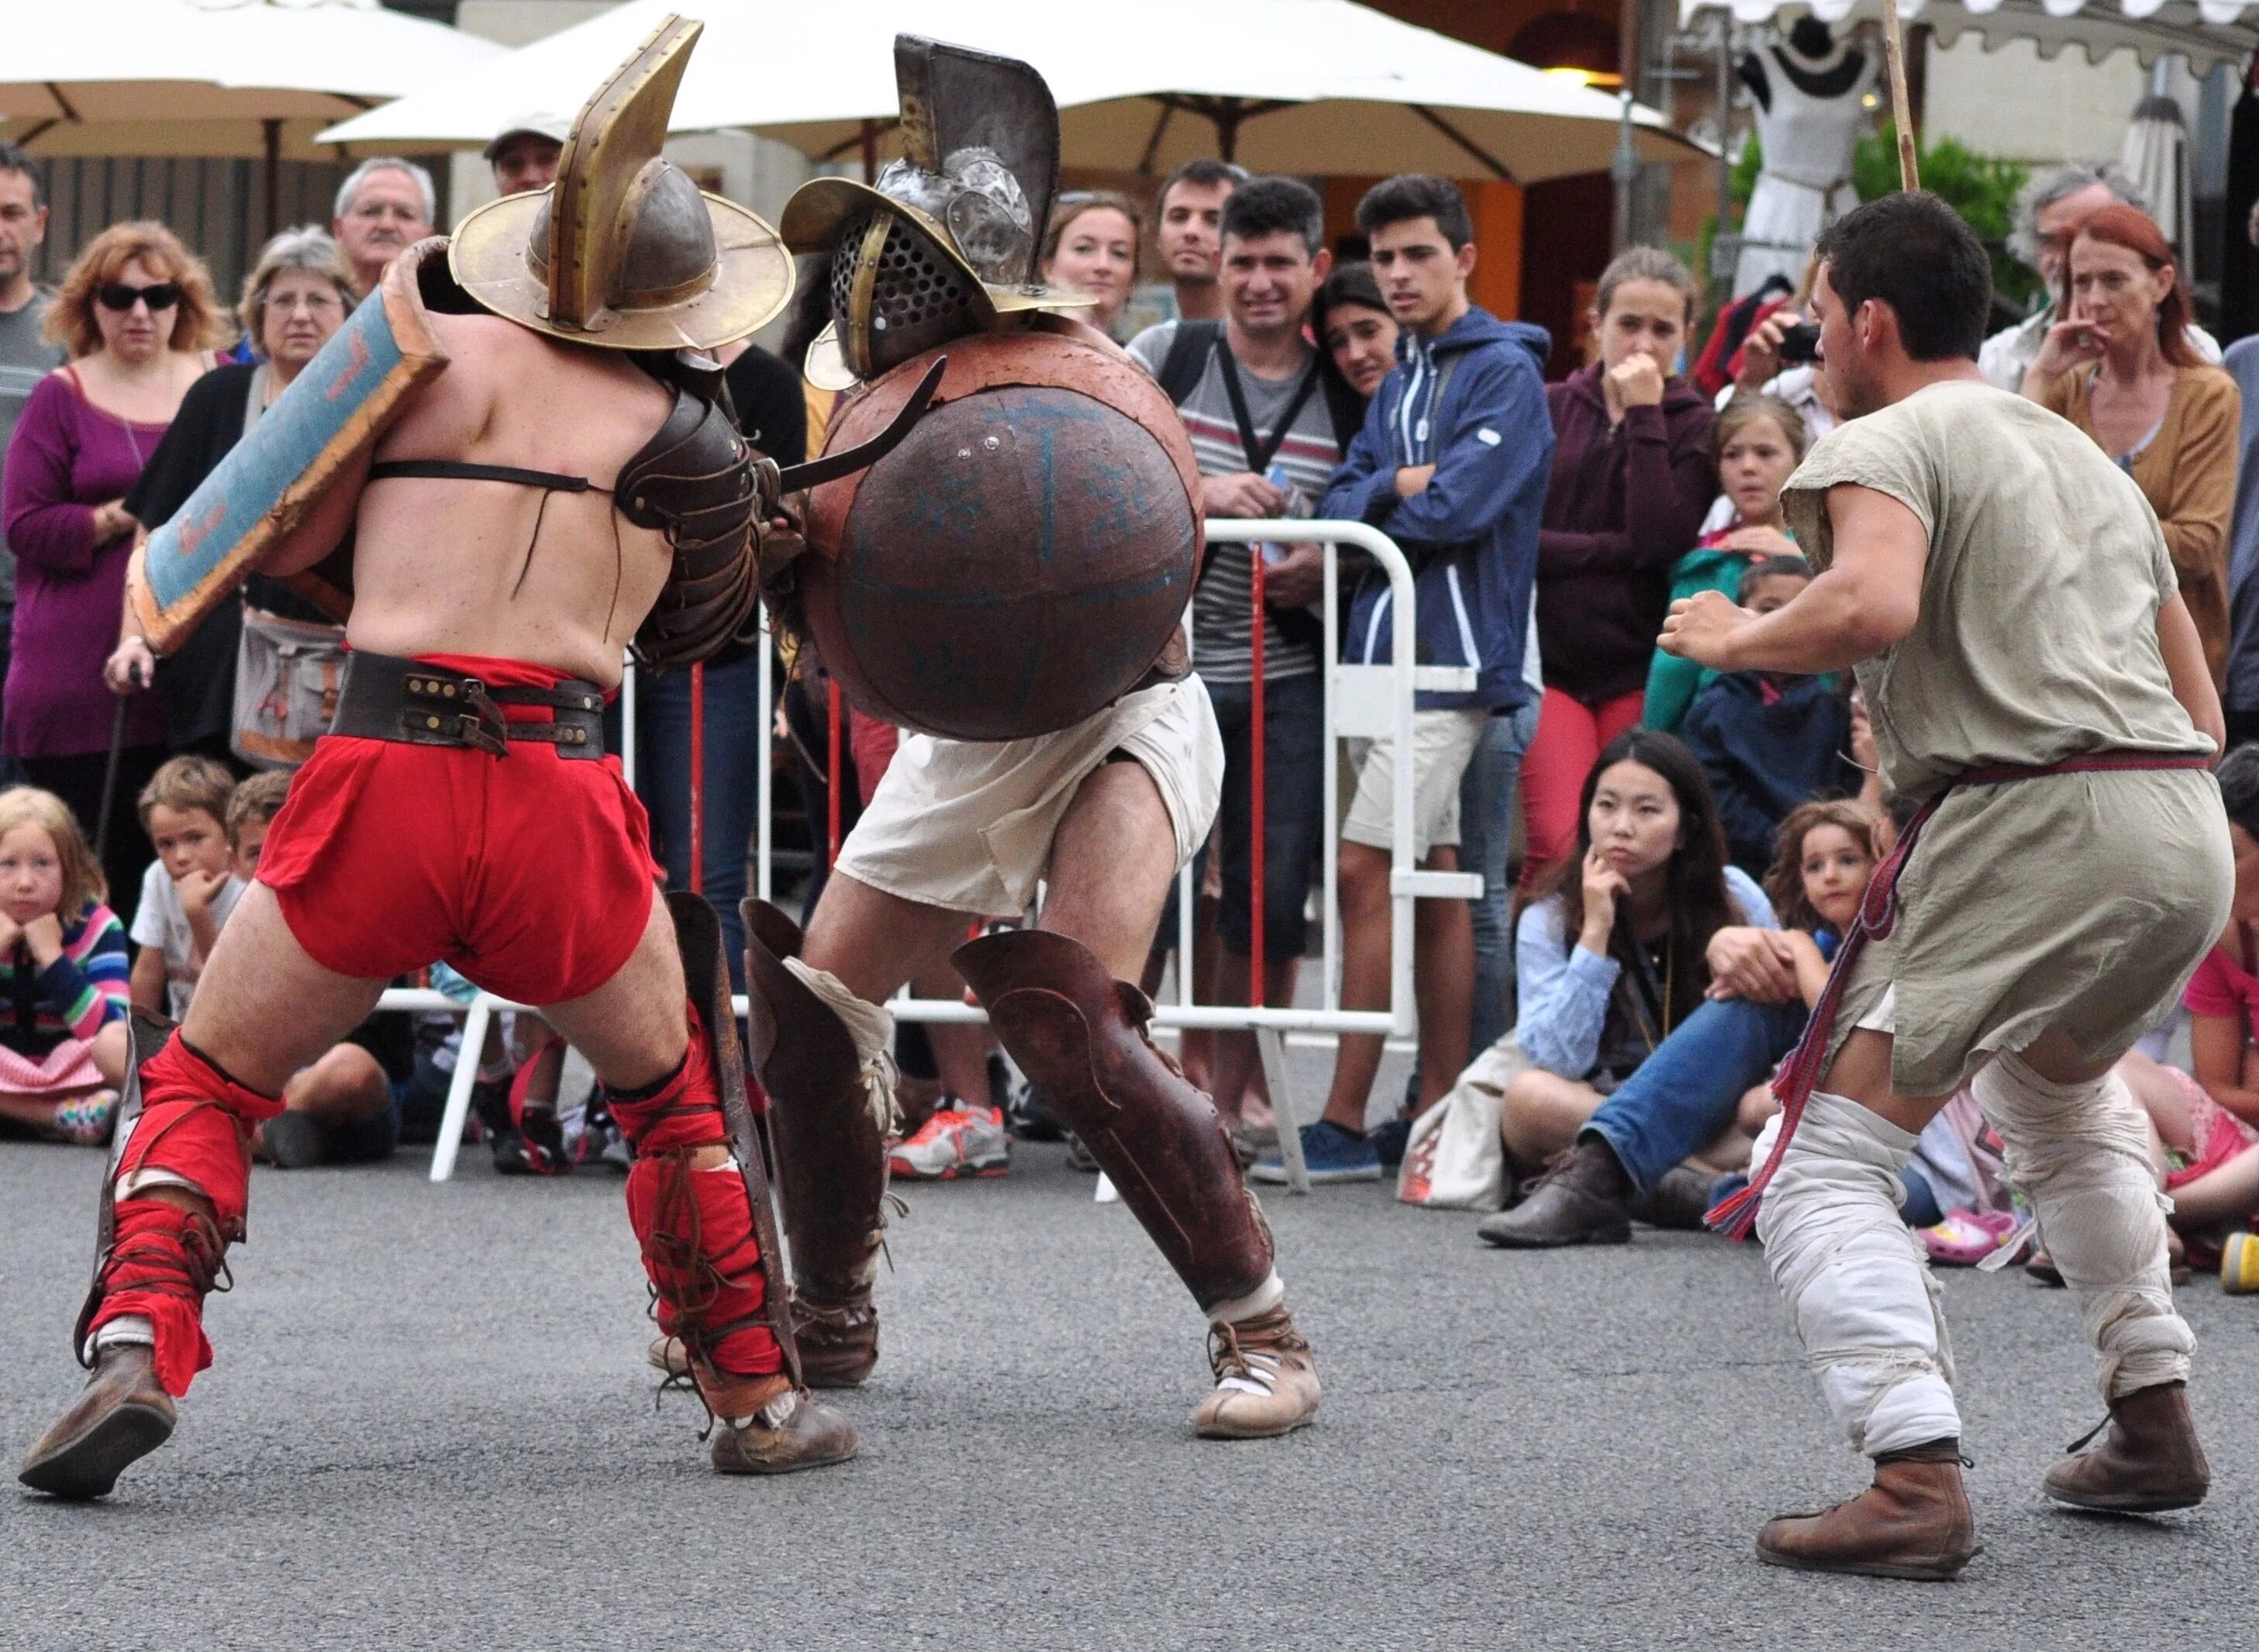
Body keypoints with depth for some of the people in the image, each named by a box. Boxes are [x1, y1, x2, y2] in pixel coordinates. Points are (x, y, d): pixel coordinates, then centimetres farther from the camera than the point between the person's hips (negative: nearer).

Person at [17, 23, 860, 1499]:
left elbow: (282, 541, 13)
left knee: (205, 1086, 16)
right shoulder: (688, 441, 14)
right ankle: (760, 1399, 27)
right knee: (681, 1093, 28)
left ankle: (137, 1352, -7)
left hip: (383, 776, -1)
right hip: (561, 795, 1)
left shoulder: (440, 349, 8)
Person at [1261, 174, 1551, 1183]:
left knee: (1364, 871, -13)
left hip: (1450, 654, -8)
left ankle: (1345, 1123, -14)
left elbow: (1456, 507, -17)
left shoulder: (1505, 370, -6)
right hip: (1381, 653, 8)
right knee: (1432, 882, 9)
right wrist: (1392, 489, -9)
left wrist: (1368, 512, -1)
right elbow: (1337, 507, 9)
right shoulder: (1399, 385, 19)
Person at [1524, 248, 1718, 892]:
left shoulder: (1693, 424, 7)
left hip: (1639, 673, 0)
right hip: (1549, 663, 0)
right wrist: (1619, 550, -10)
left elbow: (1665, 540, -10)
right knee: (1562, 849, -16)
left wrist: (1643, 418, -8)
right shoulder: (1548, 410, 7)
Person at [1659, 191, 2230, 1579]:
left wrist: (1732, 639, -3)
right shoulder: (2092, 460, 26)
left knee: (1826, 1163, -2)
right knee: (2056, 1089, 36)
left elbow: (1874, 604, -20)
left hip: (2027, 826, -8)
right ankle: (2154, 1417, 31)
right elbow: (2201, 710, 25)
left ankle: (1919, 1477, -19)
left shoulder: (1885, 442, 2)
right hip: (2190, 831, 8)